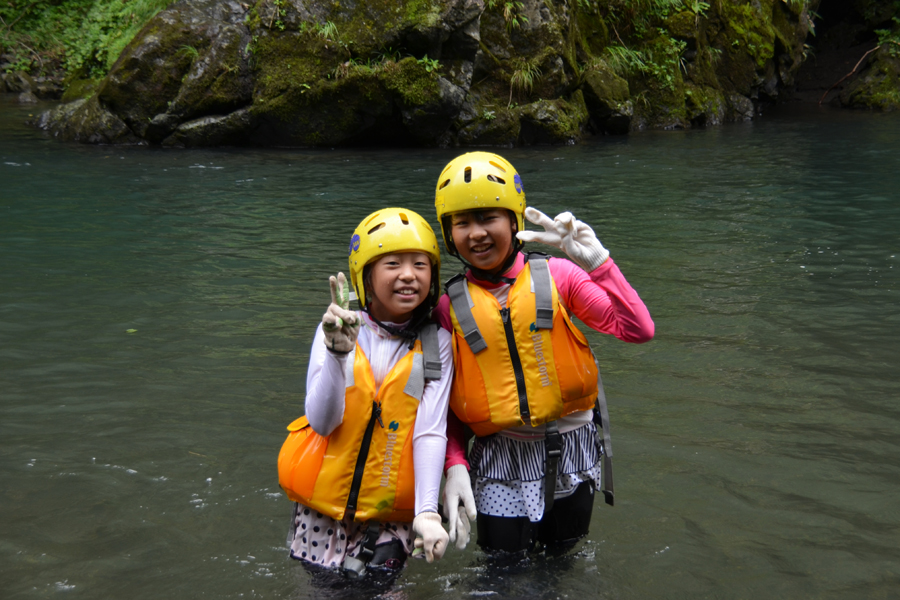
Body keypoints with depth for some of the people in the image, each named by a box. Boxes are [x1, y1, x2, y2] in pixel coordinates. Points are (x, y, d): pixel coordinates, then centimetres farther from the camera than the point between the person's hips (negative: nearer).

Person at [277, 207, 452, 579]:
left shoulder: (436, 345, -4)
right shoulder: (336, 330, -4)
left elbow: (430, 432, -10)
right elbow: (321, 422, -14)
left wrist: (426, 512, -21)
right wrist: (337, 352, -30)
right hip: (321, 508, 1)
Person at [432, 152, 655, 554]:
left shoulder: (556, 276, -5)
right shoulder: (451, 306, -2)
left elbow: (638, 331, -14)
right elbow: (445, 400, 1)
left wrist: (597, 263, -22)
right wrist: (454, 465, -13)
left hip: (571, 453, 1)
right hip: (500, 464, 0)